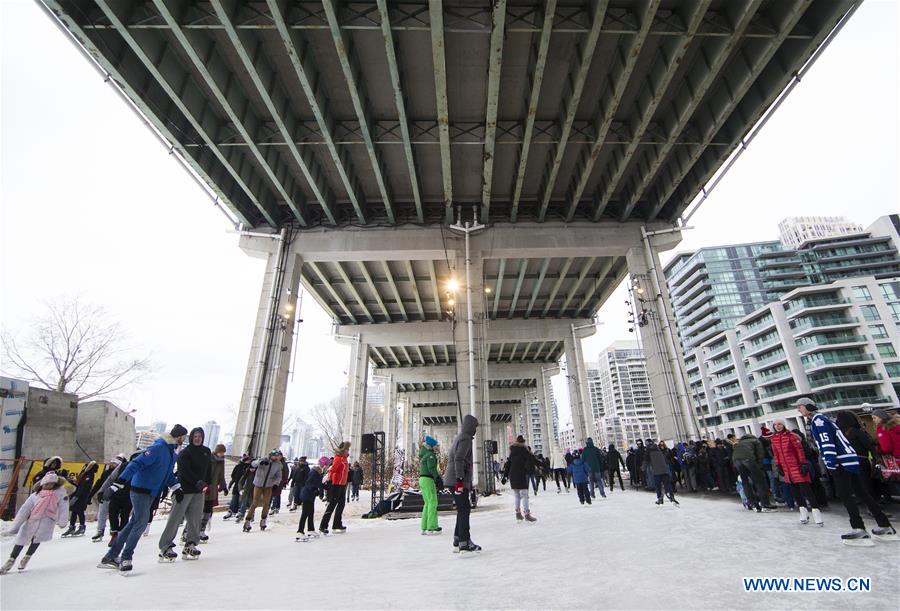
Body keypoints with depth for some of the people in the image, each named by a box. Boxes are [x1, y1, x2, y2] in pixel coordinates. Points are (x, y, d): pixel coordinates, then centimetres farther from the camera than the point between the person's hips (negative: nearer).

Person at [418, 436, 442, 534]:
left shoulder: (424, 456, 19)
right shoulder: (430, 455, -10)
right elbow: (432, 468, -19)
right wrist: (438, 478, -15)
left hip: (422, 480, 9)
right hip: (428, 480, -9)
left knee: (427, 503, 12)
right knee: (433, 503, -5)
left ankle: (424, 528, 13)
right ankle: (432, 528, -6)